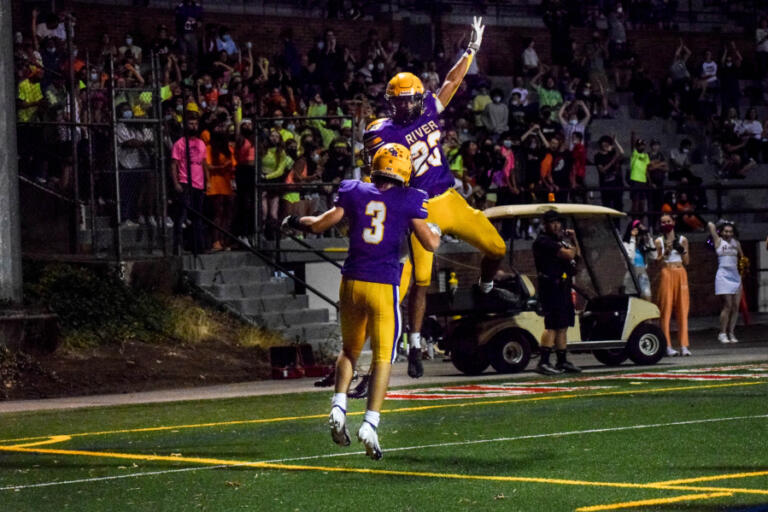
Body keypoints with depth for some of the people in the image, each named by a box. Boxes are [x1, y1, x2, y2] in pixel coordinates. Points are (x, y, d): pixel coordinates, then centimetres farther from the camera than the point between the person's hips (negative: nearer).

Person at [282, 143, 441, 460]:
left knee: (349, 349, 21)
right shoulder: (408, 201, -2)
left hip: (352, 282, 3)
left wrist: (296, 222, 23)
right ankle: (370, 424, -9)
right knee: (383, 358, 3)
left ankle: (338, 407, 4)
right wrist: (438, 233, 18)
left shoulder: (354, 192, 4)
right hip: (384, 286, -3)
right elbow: (430, 243, -5)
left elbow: (320, 225, 4)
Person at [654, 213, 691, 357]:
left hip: (680, 274, 2)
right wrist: (666, 252, -14)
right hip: (666, 274, -2)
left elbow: (687, 262, 10)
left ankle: (684, 345, -1)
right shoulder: (659, 241, 5)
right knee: (666, 309, -7)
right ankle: (668, 346, -8)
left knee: (683, 309, -1)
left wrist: (682, 250, -6)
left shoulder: (682, 240, 11)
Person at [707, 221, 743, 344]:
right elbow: (710, 225, -4)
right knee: (727, 305, -11)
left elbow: (741, 257, 25)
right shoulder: (718, 241, 1)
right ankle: (722, 334, -4)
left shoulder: (736, 243, 15)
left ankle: (731, 333, 7)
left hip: (735, 276, 5)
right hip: (724, 276, -5)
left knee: (736, 306, 1)